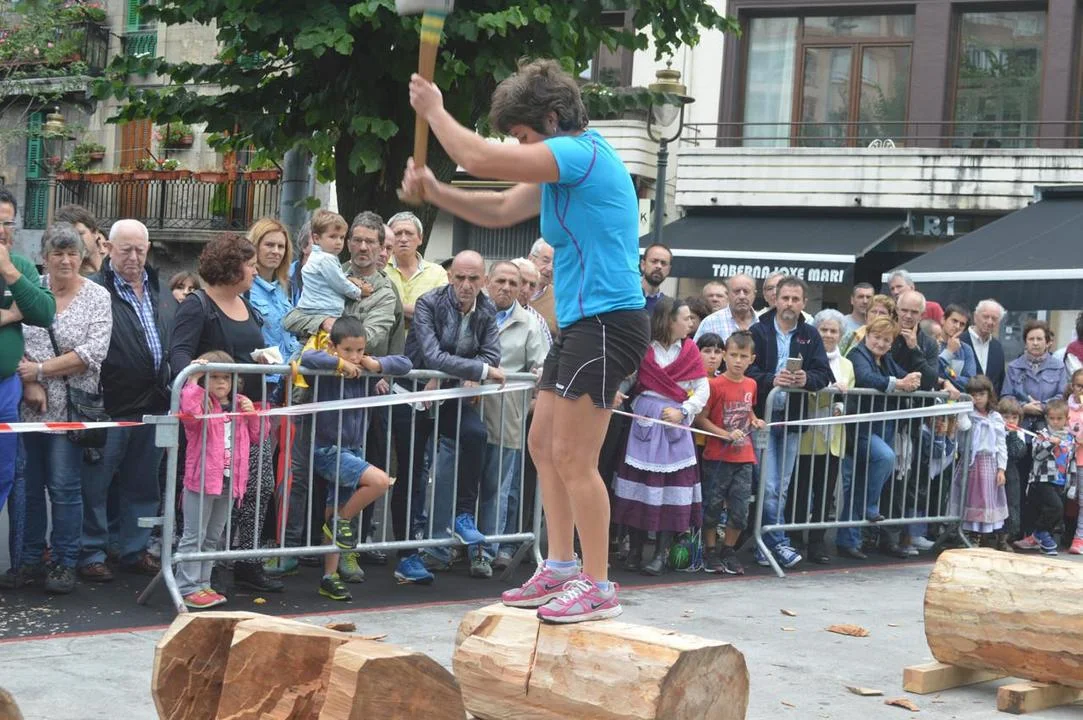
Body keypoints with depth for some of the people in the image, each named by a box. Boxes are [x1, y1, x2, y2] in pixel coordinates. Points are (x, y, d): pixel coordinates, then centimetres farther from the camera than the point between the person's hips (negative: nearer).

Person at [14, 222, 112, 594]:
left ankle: (64, 563, 6)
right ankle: (29, 559, 17)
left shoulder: (97, 296, 0)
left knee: (64, 487, -2)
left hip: (70, 406, -2)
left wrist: (41, 371, -12)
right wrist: (30, 384, -12)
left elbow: (94, 352, -10)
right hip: (28, 405, 2)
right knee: (29, 484, 8)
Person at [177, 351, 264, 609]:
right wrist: (193, 380, -31)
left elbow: (257, 437, 16)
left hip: (229, 482, 7)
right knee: (194, 536, -3)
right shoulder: (202, 404, -8)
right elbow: (189, 412, -33)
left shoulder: (240, 406, 12)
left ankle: (202, 584, 24)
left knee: (212, 538, 15)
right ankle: (188, 588, -1)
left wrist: (253, 414, -1)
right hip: (201, 481, -7)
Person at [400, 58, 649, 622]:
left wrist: (433, 111, -5)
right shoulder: (560, 167, 15)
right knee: (544, 444, 14)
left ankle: (597, 588, -3)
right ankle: (560, 570, 21)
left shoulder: (581, 152, -17)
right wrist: (434, 192, 10)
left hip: (607, 320, -11)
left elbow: (479, 159, -21)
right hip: (578, 323, 11)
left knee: (572, 457, -9)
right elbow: (501, 210, 24)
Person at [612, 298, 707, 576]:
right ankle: (635, 550, 10)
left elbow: (703, 389, 5)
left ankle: (661, 553, 1)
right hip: (644, 422, -1)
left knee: (671, 488, -2)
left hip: (674, 424, 1)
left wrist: (682, 411, -7)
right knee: (640, 483, 2)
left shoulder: (690, 350, 7)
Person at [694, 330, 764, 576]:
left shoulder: (750, 385, 8)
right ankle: (710, 551, 15)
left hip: (744, 457, 5)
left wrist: (754, 421, 5)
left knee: (740, 507, 5)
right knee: (713, 505, 2)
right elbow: (701, 419, -11)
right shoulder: (715, 385, -10)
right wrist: (727, 435, -18)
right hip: (718, 457, -5)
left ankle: (729, 551, 19)